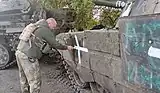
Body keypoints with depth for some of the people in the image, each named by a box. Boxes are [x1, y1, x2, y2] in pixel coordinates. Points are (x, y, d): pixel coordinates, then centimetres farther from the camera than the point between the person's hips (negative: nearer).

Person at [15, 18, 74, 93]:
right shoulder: (46, 30, -7)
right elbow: (55, 44, -3)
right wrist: (67, 47, 9)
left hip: (19, 52, 10)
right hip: (28, 56, -10)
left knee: (24, 80, 20)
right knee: (35, 81, -1)